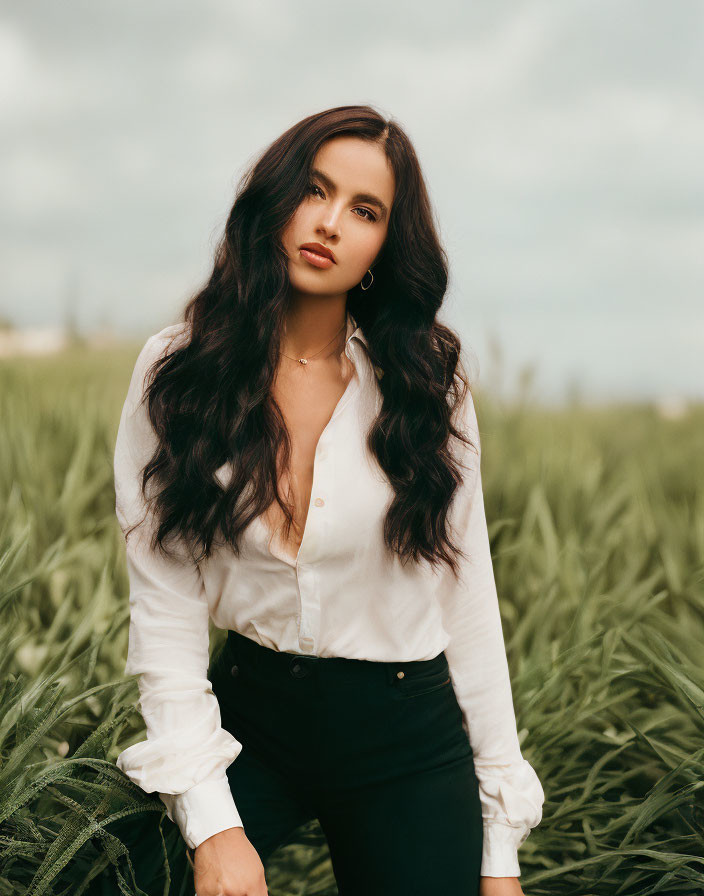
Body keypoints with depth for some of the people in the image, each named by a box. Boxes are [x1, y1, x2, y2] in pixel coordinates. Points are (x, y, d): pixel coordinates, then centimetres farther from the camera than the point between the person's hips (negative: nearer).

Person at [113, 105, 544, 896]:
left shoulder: (426, 384, -3)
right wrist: (211, 821, -16)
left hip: (408, 741, 1)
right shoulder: (177, 372, -5)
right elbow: (164, 609, -7)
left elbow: (466, 599, -1)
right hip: (249, 718, 0)